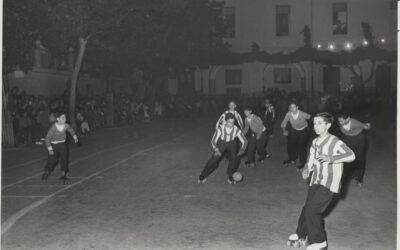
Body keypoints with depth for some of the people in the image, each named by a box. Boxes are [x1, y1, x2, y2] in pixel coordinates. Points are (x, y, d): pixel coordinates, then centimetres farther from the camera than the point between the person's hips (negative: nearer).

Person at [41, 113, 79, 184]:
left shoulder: (66, 126, -13)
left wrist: (74, 136, 20)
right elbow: (47, 138, -21)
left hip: (62, 145, 3)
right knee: (52, 160, 9)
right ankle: (46, 173, 37)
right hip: (54, 145, -3)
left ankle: (63, 176, 3)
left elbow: (70, 129, 13)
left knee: (64, 159, -8)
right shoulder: (53, 128, -25)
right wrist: (50, 149, -26)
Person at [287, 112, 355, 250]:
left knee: (312, 210, -10)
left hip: (329, 183, -6)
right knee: (307, 208, 11)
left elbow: (351, 155, -25)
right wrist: (306, 170, -5)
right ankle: (301, 235, 31)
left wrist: (330, 158, -35)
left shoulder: (334, 142, -14)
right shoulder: (315, 142, 8)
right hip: (316, 181, 7)